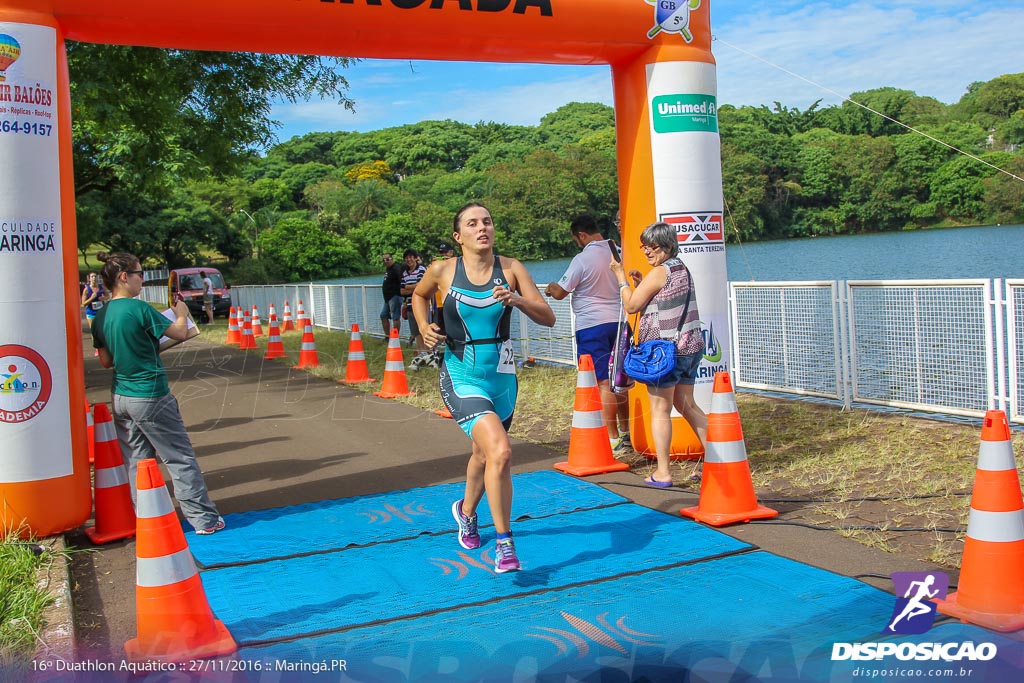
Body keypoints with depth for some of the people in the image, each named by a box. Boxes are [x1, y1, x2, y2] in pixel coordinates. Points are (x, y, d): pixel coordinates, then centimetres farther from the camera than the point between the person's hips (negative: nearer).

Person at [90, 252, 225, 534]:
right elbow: (180, 333, -10)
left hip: (121, 398, 7)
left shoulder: (100, 317, 4)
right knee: (181, 459, 3)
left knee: (137, 461, 13)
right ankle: (204, 519, 10)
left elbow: (106, 361, 12)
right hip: (151, 397, -7)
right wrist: (182, 313, 9)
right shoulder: (139, 309, -18)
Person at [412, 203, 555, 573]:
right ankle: (504, 543, -9)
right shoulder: (442, 271, -6)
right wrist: (424, 327, 0)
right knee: (500, 451, -23)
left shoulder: (511, 268, -3)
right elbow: (419, 295, 17)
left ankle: (466, 511, 53)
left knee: (484, 453, 22)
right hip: (461, 378, -3)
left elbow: (548, 317, -6)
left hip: (502, 376, 4)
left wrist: (516, 300, -23)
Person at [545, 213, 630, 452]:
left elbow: (559, 293, -10)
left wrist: (550, 287, 12)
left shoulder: (582, 259, -14)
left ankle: (613, 438, -4)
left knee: (603, 383, -4)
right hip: (618, 321, 7)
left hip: (592, 326, -7)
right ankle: (625, 433, 24)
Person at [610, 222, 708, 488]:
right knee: (686, 405, 18)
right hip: (691, 347, 9)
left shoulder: (659, 272, -13)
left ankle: (662, 473, 1)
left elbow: (631, 306, -10)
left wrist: (620, 276, -1)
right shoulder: (682, 269, 15)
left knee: (660, 410, -2)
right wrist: (641, 284, 13)